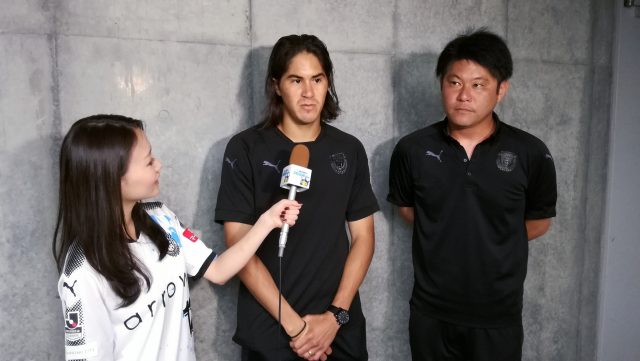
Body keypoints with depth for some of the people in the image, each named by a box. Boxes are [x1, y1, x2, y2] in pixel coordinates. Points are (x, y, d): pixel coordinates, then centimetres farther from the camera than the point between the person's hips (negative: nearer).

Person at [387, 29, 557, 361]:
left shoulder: (531, 154, -9)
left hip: (498, 318, 0)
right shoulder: (412, 149, -7)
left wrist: (489, 243, 4)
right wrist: (443, 239, 4)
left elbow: (539, 222, 6)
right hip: (430, 314, 1)